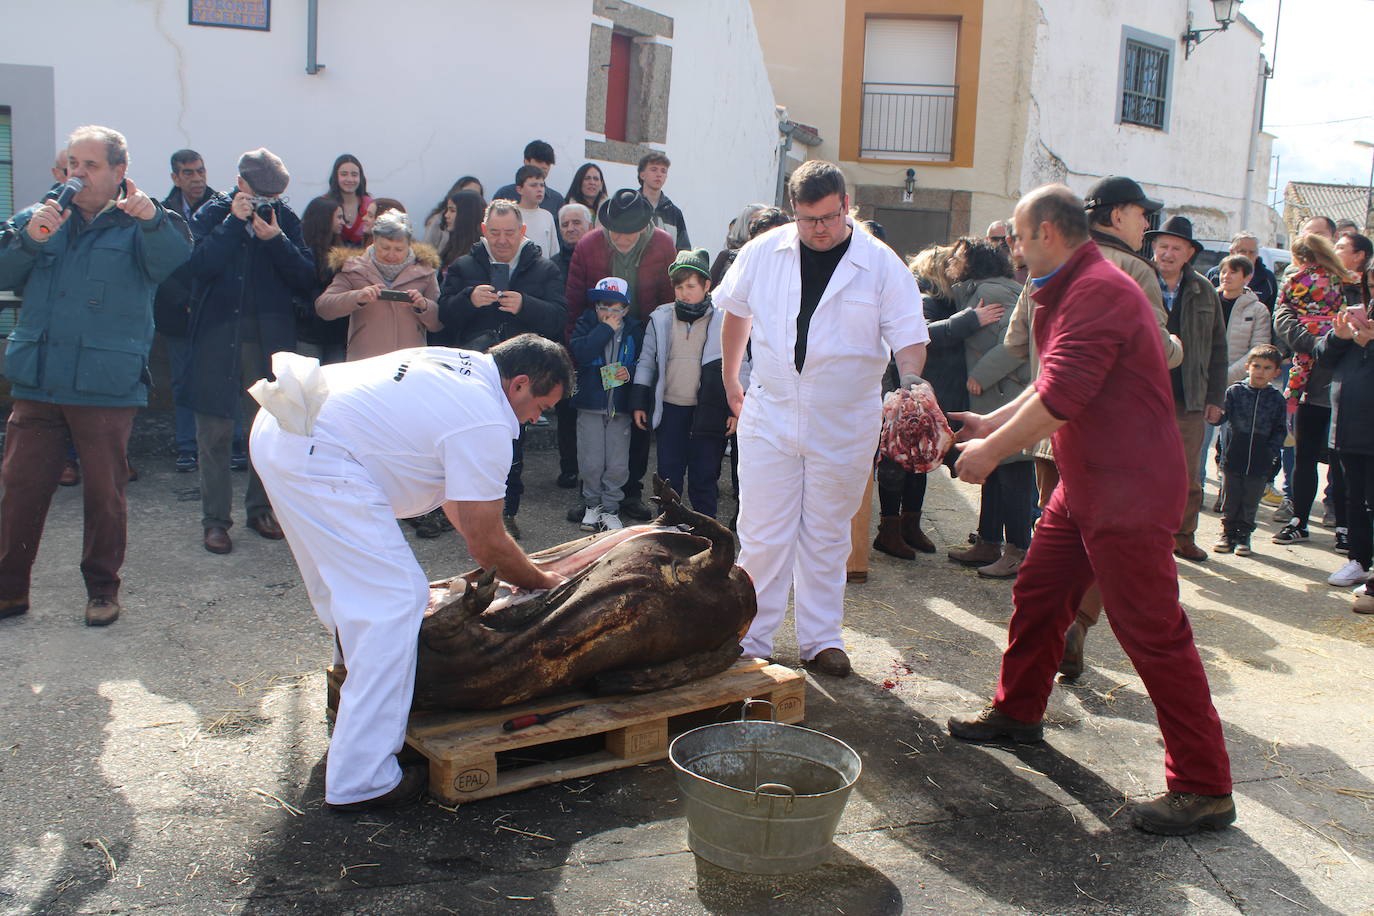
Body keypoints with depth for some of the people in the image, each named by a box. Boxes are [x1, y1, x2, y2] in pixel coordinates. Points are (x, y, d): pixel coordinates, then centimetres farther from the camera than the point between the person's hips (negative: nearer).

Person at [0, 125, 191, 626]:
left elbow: (172, 260, -19)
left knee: (105, 490, 6)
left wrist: (153, 219, -39)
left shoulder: (137, 224, 2)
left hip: (106, 386, -3)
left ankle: (102, 588, 20)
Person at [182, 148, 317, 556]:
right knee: (214, 430, 1)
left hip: (271, 340, 2)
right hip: (217, 338, -1)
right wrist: (233, 223, -15)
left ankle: (261, 507, 21)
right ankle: (215, 518, 9)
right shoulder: (213, 214, 2)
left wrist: (276, 239, -14)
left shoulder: (286, 219, 6)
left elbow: (307, 280, -3)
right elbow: (198, 265, -15)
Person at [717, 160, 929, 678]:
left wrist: (910, 382, -29)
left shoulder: (882, 265, -8)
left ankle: (820, 639, 25)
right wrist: (731, 383, 18)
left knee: (827, 537, 12)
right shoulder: (763, 252, -1)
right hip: (770, 414, 1)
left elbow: (910, 337, -9)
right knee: (762, 536, 2)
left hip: (845, 423, -1)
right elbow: (737, 311, 15)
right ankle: (751, 640, 14)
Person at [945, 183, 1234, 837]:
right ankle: (1017, 711, 38)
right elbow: (1054, 387, 23)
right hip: (1084, 486, 11)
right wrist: (989, 423, 19)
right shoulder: (1070, 293, 15)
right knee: (1037, 595, 18)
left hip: (1131, 493, -11)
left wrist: (991, 451, -15)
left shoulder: (1099, 291, -21)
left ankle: (1204, 790, 2)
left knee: (1154, 634, -6)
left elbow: (1059, 398, -26)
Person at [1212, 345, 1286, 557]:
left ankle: (1244, 535, 20)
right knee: (1229, 501, 8)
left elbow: (1280, 431, 6)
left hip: (1259, 463, 1)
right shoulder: (1234, 391, 0)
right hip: (1233, 459, 0)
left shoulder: (1276, 399, 3)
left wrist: (1271, 452, -5)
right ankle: (1228, 533, 21)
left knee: (1250, 503, 8)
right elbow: (1220, 417, -5)